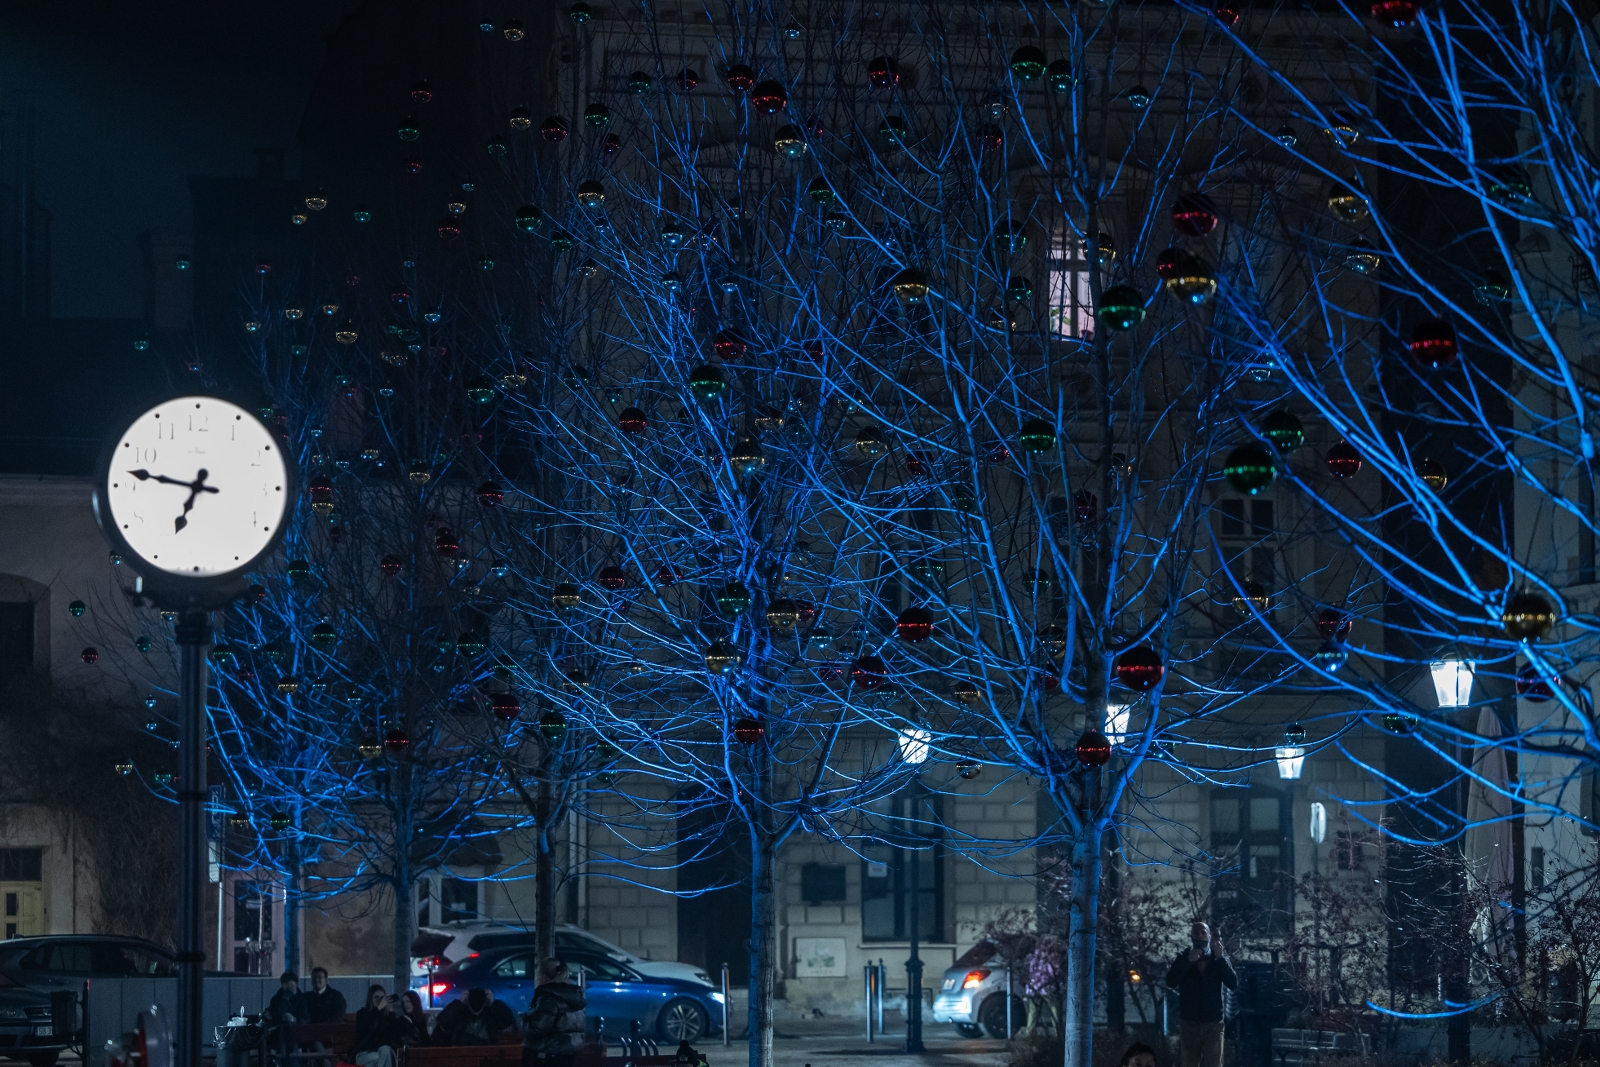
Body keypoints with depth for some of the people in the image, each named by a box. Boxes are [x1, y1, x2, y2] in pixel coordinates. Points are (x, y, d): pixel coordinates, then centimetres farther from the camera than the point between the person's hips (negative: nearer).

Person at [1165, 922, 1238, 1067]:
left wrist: (1220, 958, -16)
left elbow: (1234, 984, -8)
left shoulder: (1219, 960, 5)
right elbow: (1171, 983, -9)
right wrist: (1188, 961, -18)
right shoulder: (1183, 959, 6)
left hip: (1213, 1023, -1)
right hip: (1189, 1023, 1)